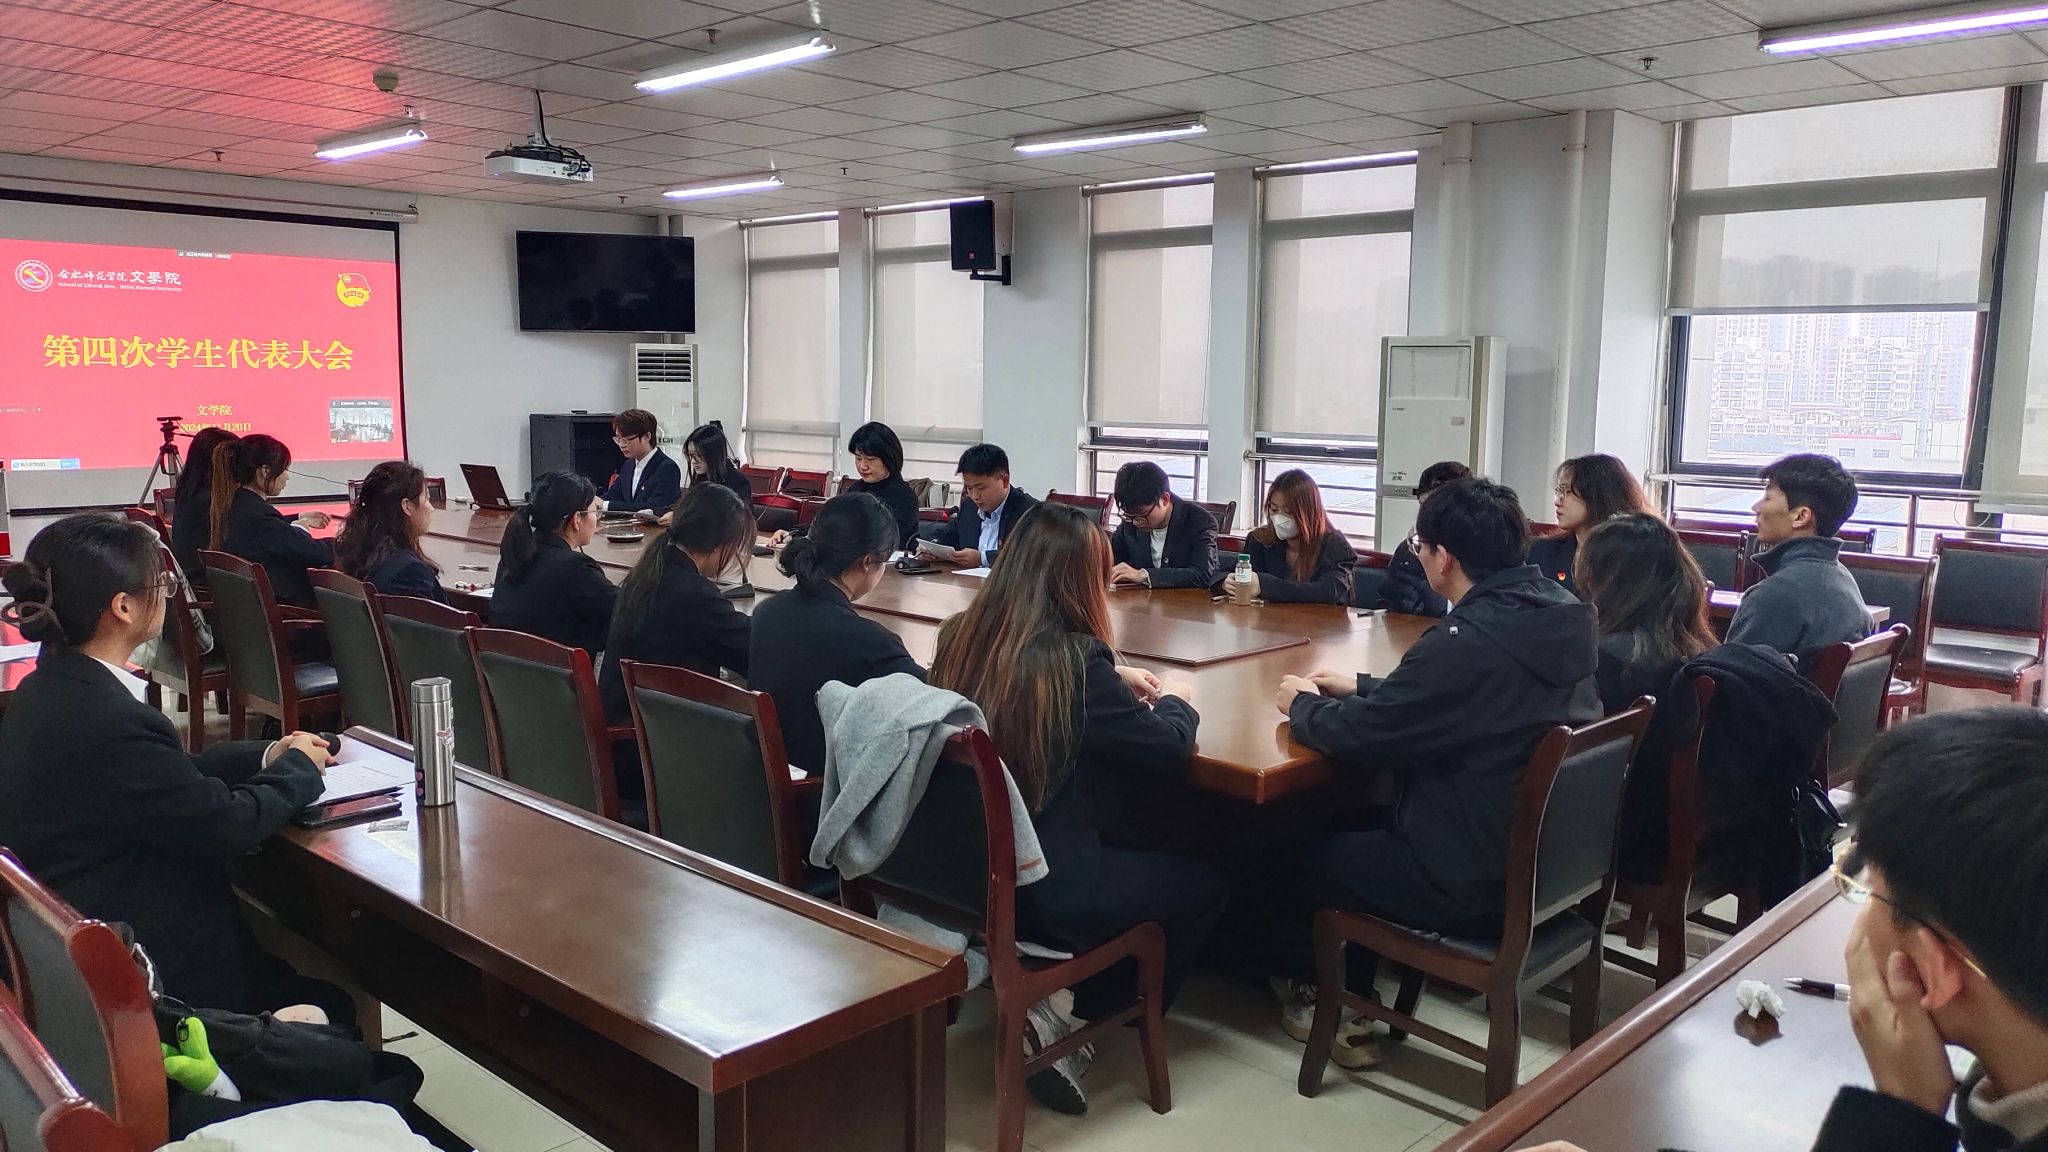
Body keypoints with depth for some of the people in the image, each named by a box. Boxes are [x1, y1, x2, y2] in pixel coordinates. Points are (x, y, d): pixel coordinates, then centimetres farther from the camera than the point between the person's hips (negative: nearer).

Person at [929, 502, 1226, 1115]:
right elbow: (1170, 746, -11)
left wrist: (1111, 677, 19)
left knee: (1128, 841, 30)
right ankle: (1073, 1017, 10)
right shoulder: (1074, 658, -20)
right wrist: (1175, 699, 9)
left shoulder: (960, 637, -1)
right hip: (1039, 888, -7)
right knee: (1203, 885, 16)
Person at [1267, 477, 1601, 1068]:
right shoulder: (1557, 615, -1)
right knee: (1364, 822, 27)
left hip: (1477, 885, -8)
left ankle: (1318, 1001, 36)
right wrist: (1364, 687, 17)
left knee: (1294, 857, 12)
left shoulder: (1467, 641, -28)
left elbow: (1358, 733, -19)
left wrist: (1304, 705, 0)